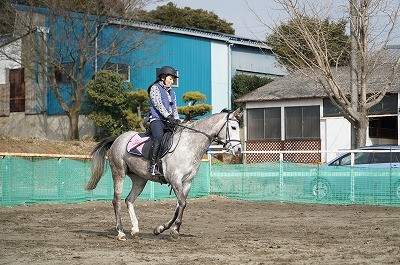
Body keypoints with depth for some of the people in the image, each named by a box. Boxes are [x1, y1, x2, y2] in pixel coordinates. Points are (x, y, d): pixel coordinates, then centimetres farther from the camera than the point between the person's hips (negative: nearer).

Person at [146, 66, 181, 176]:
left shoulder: (172, 92, 25)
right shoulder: (155, 88, 2)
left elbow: (174, 108, 23)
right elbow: (158, 105, -9)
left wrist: (177, 119, 3)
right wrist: (169, 117, -18)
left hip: (169, 121, 8)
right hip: (157, 119, -8)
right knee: (159, 138, -32)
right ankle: (153, 166, -35)